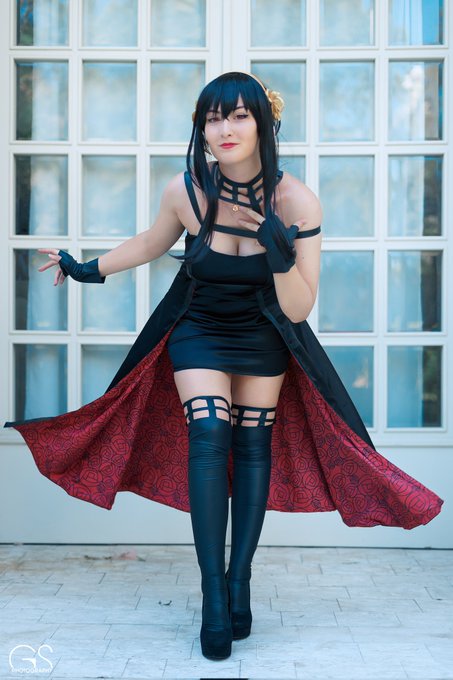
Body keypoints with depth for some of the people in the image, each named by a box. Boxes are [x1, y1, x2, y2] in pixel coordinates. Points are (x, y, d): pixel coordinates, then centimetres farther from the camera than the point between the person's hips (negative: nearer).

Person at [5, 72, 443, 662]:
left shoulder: (297, 201, -24)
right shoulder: (185, 191, -21)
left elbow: (299, 309, -23)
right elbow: (153, 243, 4)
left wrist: (281, 251, -40)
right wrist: (88, 270, 11)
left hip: (264, 340, 1)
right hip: (199, 332, 0)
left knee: (255, 444, 3)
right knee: (208, 440, -14)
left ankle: (240, 580, 14)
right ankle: (214, 597, -11)